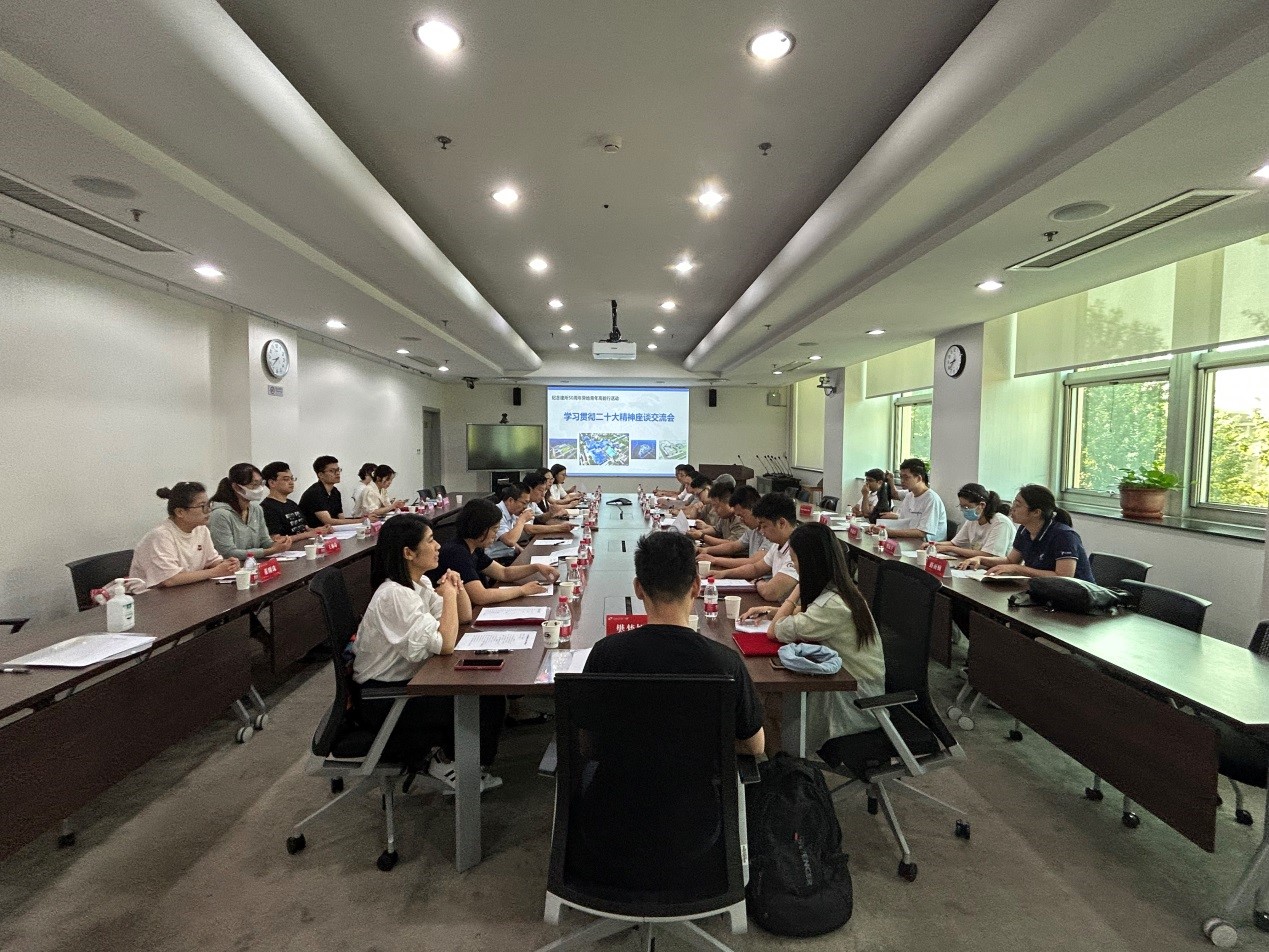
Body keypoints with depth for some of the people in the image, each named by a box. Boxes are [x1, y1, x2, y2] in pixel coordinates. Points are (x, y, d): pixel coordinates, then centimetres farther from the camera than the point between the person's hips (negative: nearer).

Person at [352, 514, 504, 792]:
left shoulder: (419, 583, 3)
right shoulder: (394, 595, -25)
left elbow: (464, 617, 10)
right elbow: (445, 644, -31)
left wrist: (457, 587, -7)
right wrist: (448, 594, -19)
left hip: (408, 681, 9)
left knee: (489, 692, -3)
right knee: (481, 704, -12)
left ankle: (445, 753, 11)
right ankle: (446, 761, 12)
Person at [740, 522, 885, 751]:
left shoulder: (832, 604, -28)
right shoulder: (840, 589, 0)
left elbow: (775, 632, -20)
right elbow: (806, 614, 18)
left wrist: (799, 587, -16)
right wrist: (771, 611, 4)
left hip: (858, 699, -8)